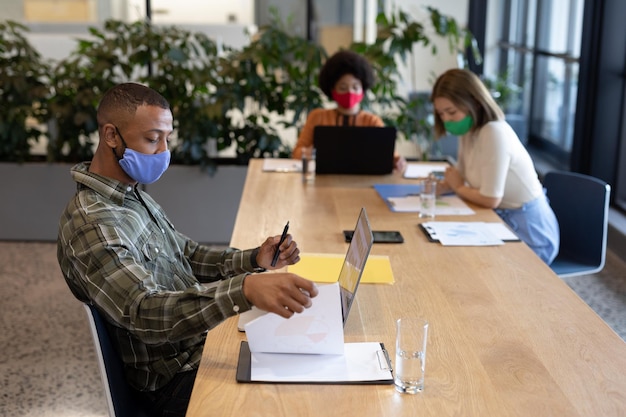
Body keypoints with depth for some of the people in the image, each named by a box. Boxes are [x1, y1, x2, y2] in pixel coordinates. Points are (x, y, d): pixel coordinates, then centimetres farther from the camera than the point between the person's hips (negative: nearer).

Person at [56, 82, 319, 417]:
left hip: (202, 338, 9)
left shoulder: (133, 195, 8)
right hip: (178, 379, -9)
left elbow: (187, 256, 14)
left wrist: (254, 260, -5)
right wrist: (244, 290, -50)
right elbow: (144, 312, -35)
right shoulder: (92, 225, -23)